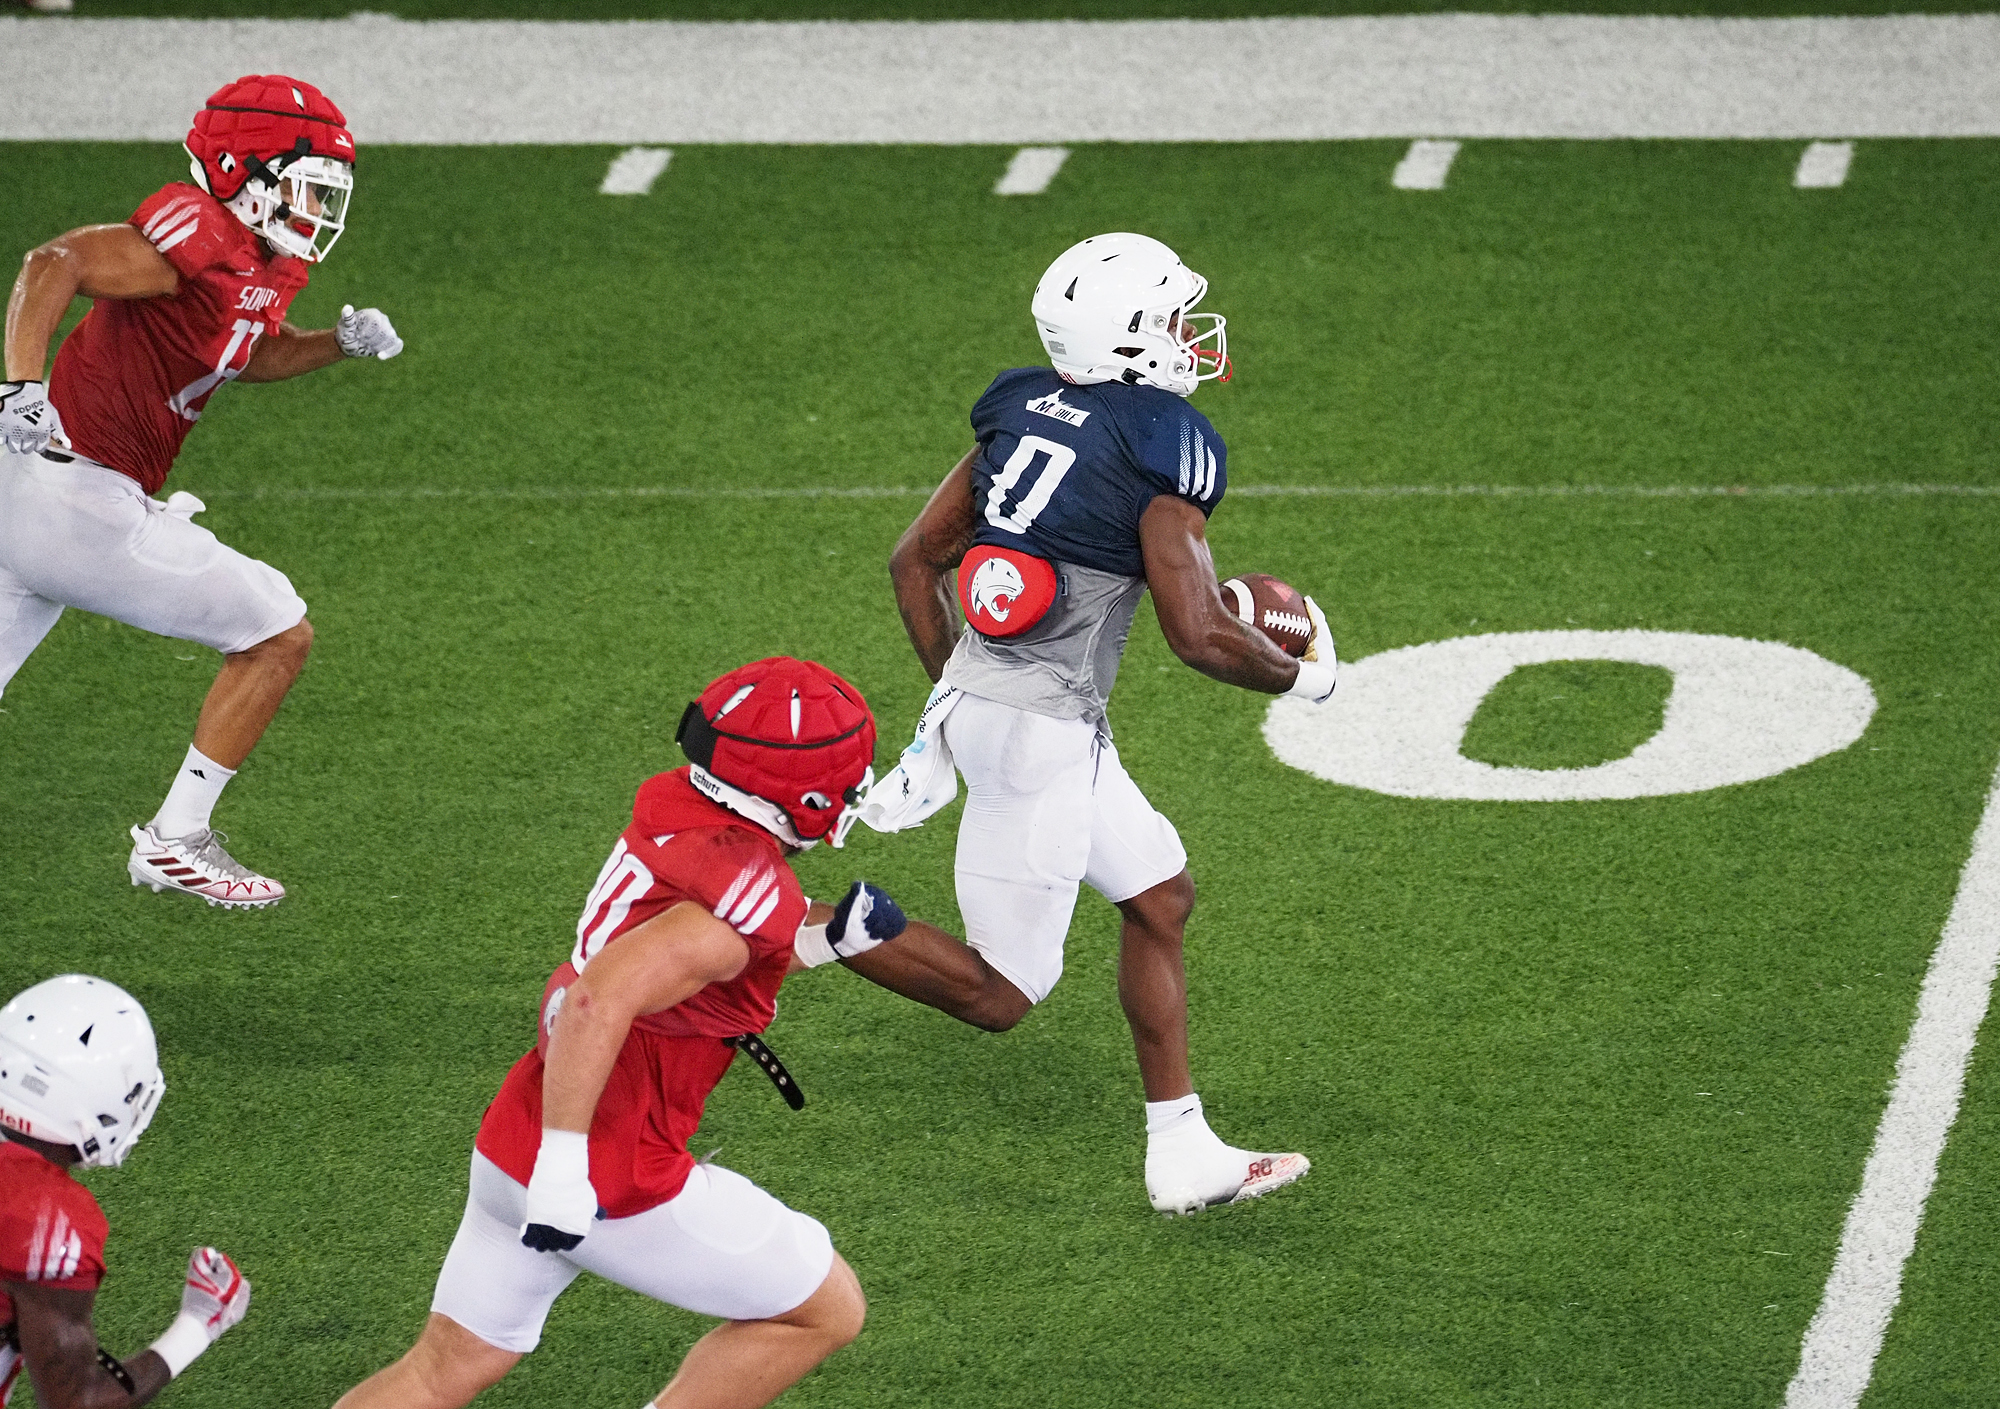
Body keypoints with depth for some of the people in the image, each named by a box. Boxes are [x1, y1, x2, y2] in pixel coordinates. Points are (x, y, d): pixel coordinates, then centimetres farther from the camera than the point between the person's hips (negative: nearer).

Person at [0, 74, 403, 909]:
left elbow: (248, 356, 31)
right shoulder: (200, 237, -18)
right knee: (278, 636, 2)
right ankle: (174, 842, 9)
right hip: (77, 503, -10)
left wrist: (340, 342, 15)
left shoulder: (262, 266, 11)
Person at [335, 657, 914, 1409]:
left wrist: (829, 935, 7)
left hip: (513, 1144, 8)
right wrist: (565, 1168, -32)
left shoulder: (674, 807, 3)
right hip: (613, 1181, -8)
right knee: (826, 1310, 10)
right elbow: (598, 1002, -34)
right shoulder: (748, 891, -23)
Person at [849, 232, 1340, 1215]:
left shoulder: (1026, 412, 7)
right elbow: (1198, 637, -19)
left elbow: (914, 559, 12)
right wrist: (1300, 675, 1)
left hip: (975, 695, 9)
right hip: (1041, 732, -9)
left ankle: (1182, 1157, 25)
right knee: (998, 995, 2)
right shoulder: (1164, 446, -16)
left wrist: (948, 695, 22)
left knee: (1160, 896, 20)